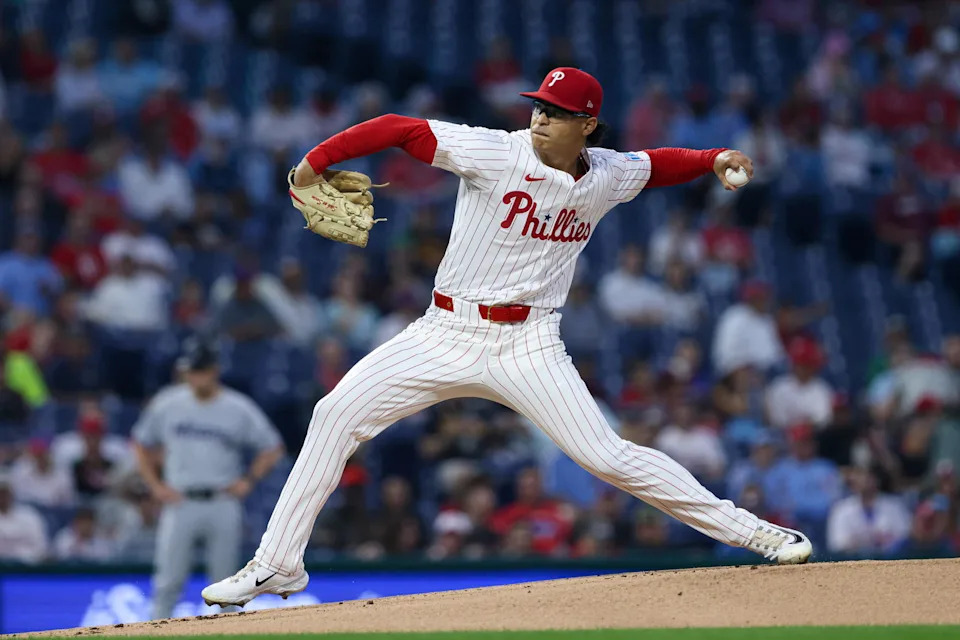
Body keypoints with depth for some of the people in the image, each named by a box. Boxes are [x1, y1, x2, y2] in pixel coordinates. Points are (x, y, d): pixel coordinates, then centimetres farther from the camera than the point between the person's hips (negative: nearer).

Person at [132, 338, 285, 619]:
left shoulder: (239, 408, 0)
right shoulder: (167, 403, 3)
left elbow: (272, 448, 7)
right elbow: (141, 443, 14)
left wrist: (248, 480, -5)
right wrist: (155, 486, 4)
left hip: (223, 503, 0)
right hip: (180, 502, 0)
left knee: (225, 581, 4)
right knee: (168, 582, -6)